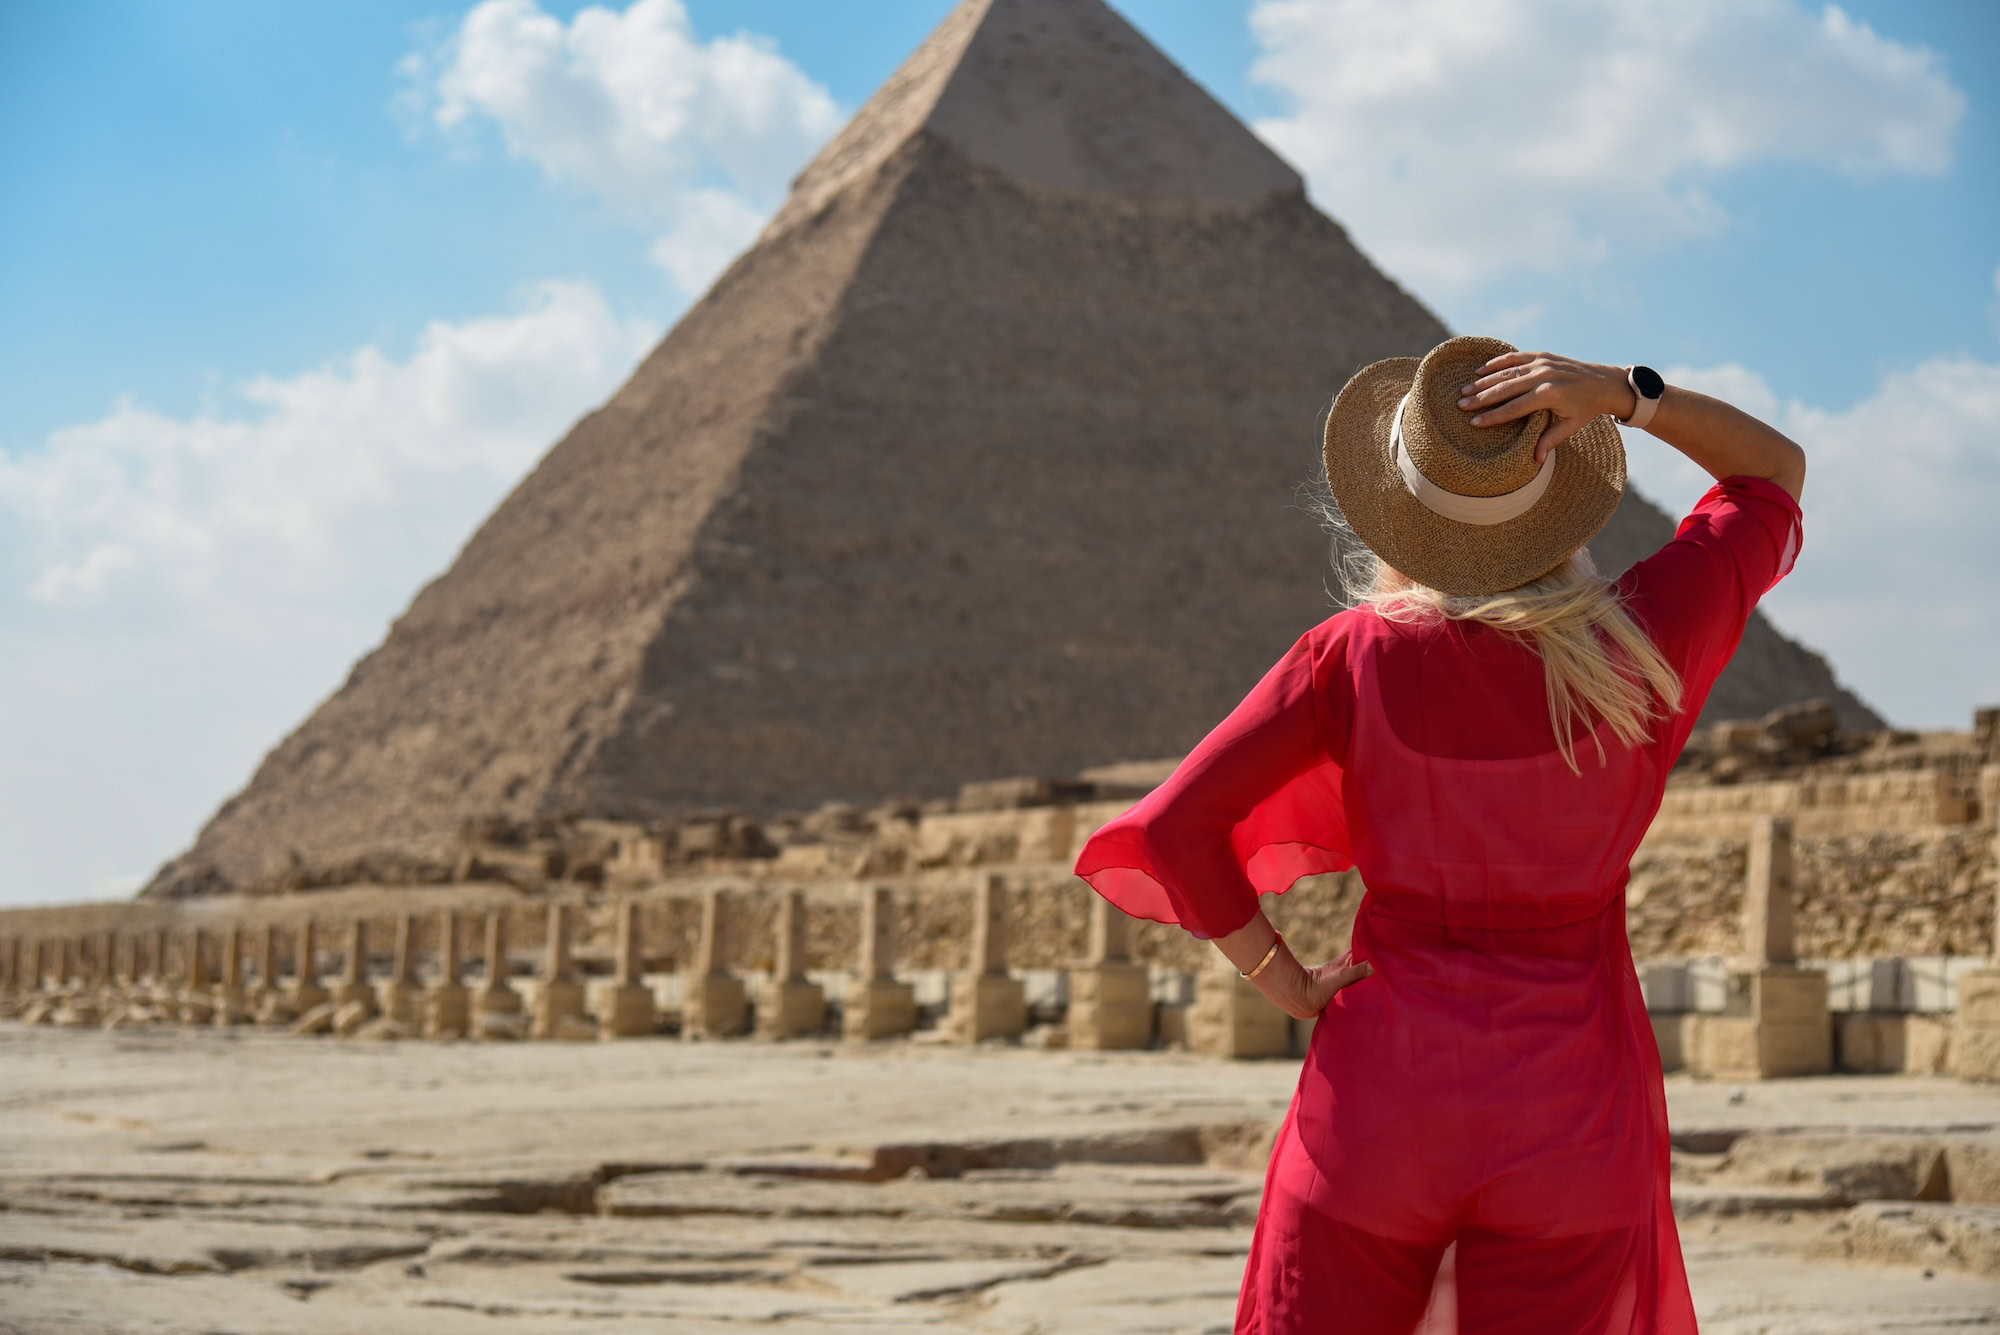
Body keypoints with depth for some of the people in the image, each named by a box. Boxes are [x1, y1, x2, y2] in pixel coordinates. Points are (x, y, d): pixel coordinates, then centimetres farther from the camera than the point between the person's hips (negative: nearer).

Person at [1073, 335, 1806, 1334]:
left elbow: (1174, 826, -13)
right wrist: (1621, 392, -6)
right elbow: (1777, 472, 9)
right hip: (1568, 1123, 0)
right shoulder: (1635, 643, -7)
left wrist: (1285, 984, 0)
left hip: (1383, 1099, 0)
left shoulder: (1356, 658, -8)